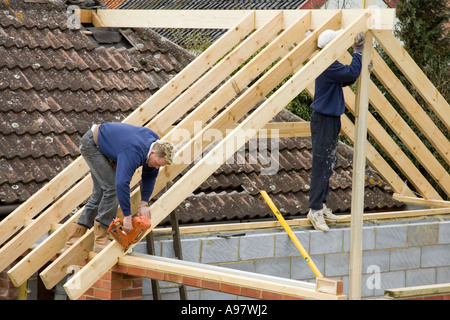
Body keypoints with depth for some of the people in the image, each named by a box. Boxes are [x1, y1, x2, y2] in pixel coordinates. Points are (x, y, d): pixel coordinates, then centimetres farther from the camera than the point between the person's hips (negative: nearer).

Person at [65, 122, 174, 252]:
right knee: (112, 187, -18)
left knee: (101, 193, 7)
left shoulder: (156, 142, -12)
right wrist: (127, 216, -42)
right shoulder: (133, 153, -39)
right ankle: (100, 240, -13)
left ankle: (73, 239, 10)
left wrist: (144, 203, -6)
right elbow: (122, 183, -45)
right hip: (91, 144, -9)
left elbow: (149, 175, 1)